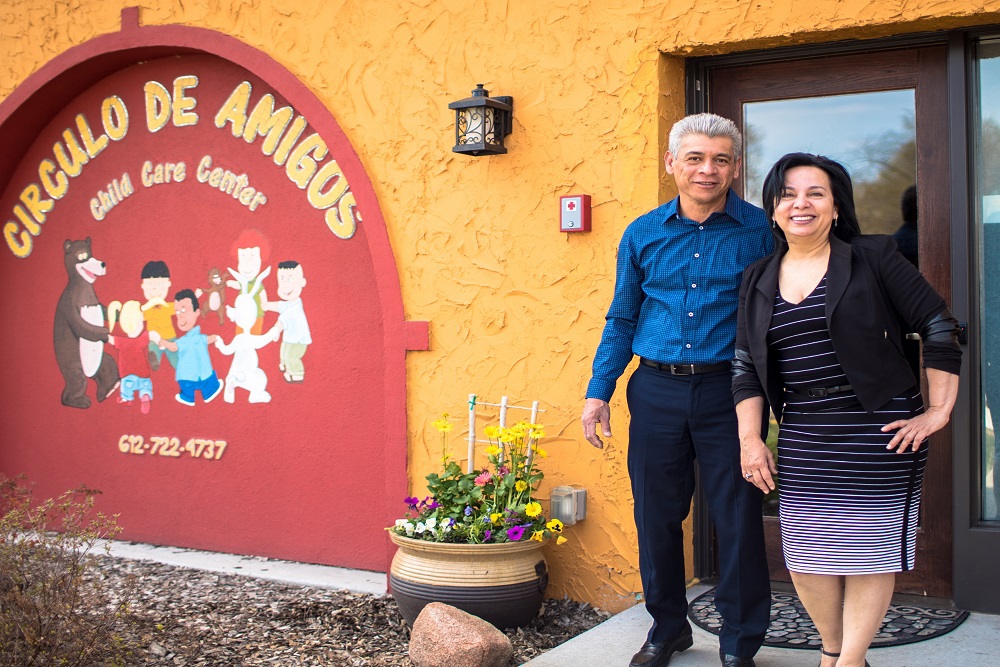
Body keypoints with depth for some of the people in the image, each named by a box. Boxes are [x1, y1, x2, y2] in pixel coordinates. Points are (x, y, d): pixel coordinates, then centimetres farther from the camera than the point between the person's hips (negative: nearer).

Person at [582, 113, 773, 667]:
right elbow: (621, 320, 13)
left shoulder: (760, 230, -1)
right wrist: (598, 391, 8)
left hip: (728, 392, -2)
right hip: (656, 392, 3)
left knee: (738, 520, 3)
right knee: (656, 516, 11)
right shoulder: (642, 235, 7)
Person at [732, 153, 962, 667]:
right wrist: (750, 438, 2)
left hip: (877, 431, -3)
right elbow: (746, 367, 11)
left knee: (868, 548, 2)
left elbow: (940, 328, -3)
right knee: (806, 556, 6)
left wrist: (939, 411, -6)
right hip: (801, 439, 4)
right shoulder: (757, 281, 10)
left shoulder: (873, 258, -2)